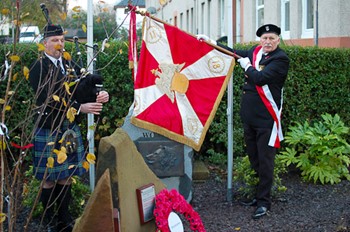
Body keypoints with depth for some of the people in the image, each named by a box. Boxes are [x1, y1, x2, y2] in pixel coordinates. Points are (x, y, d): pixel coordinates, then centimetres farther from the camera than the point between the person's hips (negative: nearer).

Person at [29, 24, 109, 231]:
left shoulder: (70, 64, 10)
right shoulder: (38, 68, -9)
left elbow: (83, 90, 6)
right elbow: (50, 100, -18)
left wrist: (99, 96, -15)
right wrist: (79, 108, -23)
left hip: (70, 130, 5)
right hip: (49, 131, -5)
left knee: (66, 176, 12)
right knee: (49, 179, 4)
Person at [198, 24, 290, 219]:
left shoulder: (281, 59, -12)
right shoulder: (256, 52, 9)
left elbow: (260, 78, -24)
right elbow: (235, 53, 26)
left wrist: (247, 66, -6)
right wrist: (210, 41, 27)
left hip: (267, 118, -7)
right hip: (249, 115, 7)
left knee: (265, 161, -2)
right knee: (253, 158, 14)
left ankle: (264, 202, 6)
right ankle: (257, 194, 26)